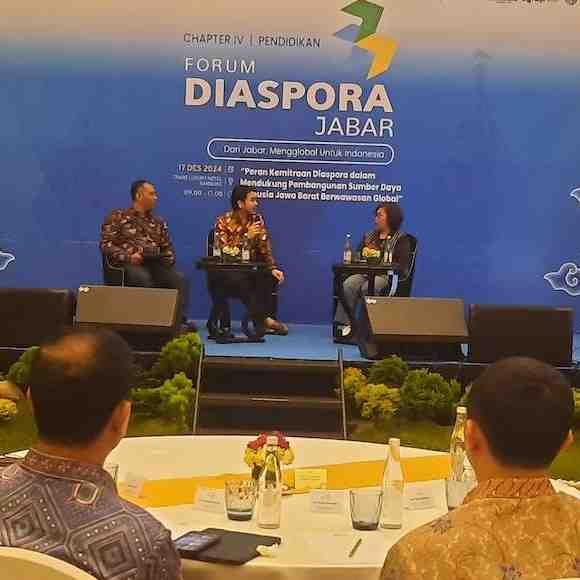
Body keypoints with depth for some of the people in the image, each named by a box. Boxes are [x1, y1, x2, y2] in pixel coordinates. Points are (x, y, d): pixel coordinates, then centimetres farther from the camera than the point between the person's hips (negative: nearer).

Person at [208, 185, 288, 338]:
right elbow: (224, 252, -21)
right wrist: (247, 236, -25)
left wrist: (273, 268, -16)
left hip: (247, 270, 5)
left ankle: (261, 321, -12)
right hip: (224, 273, -5)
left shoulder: (257, 220, 4)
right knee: (239, 280, -35)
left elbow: (265, 249, 0)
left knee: (270, 278, -21)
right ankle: (265, 320, -25)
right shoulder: (224, 222, -10)